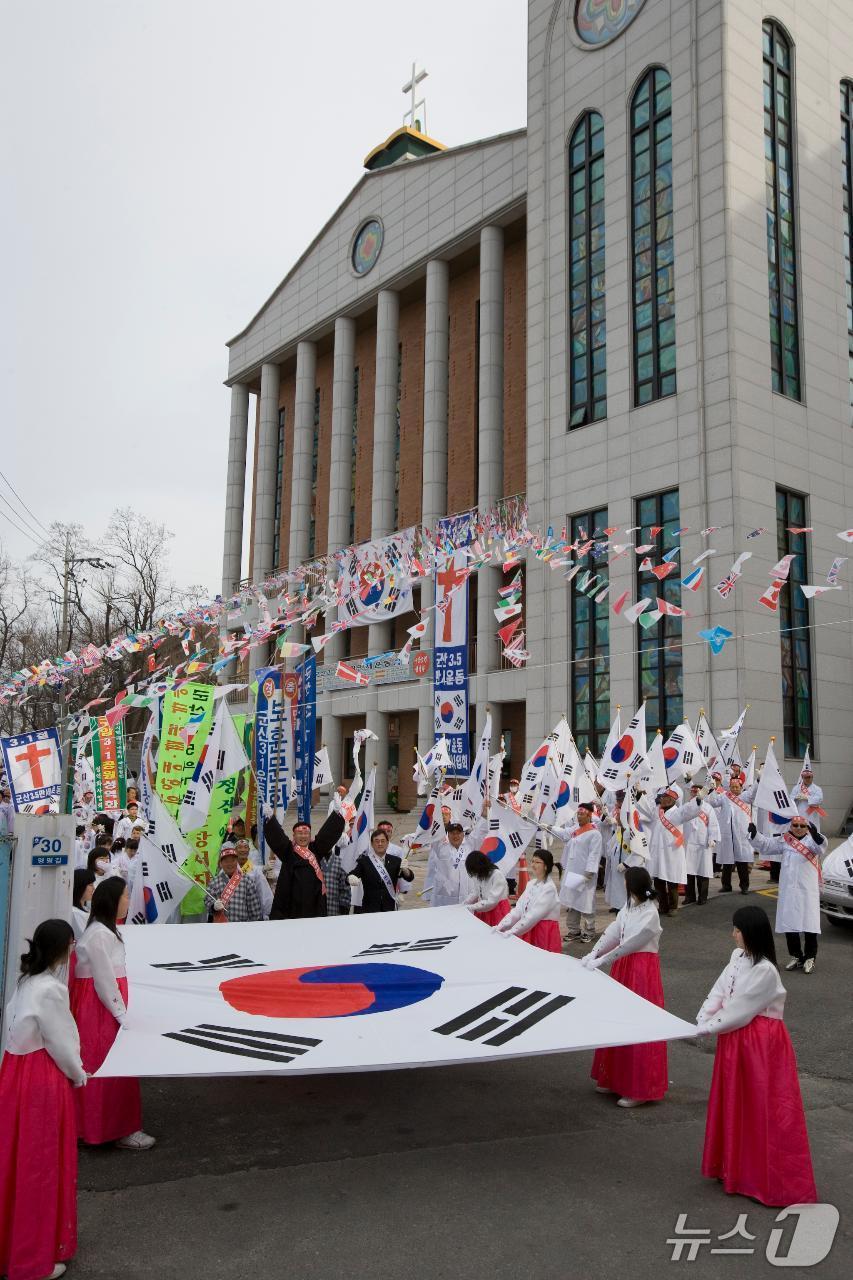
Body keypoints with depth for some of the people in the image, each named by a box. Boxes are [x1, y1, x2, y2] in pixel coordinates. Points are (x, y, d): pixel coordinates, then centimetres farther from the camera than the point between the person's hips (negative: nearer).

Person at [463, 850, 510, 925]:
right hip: (484, 912, 6)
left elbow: (492, 901, -21)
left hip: (497, 911, -6)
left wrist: (472, 908, -20)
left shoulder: (497, 875, -19)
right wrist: (464, 904, -4)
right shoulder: (478, 875, 2)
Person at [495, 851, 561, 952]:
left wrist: (511, 932, -23)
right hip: (529, 930, 7)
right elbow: (519, 908, 5)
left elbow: (534, 915, -21)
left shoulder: (549, 888, -14)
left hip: (544, 932, -7)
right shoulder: (531, 883, 9)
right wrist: (501, 925, -6)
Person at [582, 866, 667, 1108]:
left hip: (642, 970, -8)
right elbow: (612, 932, 2)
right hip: (624, 967, 9)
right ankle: (616, 1079, 28)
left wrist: (600, 961, -19)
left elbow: (628, 944, -21)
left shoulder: (650, 914, -20)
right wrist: (592, 954, -9)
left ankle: (640, 1089, 8)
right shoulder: (629, 906, 6)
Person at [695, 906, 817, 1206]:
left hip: (760, 1043, -8)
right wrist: (703, 1019, -12)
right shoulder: (738, 956, 3)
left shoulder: (764, 971, -23)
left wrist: (709, 1028, -13)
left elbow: (741, 1009, -21)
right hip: (736, 1038, 8)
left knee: (761, 1108, 1)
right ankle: (736, 1166, 34)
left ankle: (770, 1180, 14)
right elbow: (719, 990, 2)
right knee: (735, 1104, 18)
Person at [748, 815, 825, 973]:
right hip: (788, 890, 4)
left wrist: (816, 834, -45)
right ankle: (796, 956, 24)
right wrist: (754, 834, -15)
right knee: (789, 923, 9)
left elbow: (820, 846, -23)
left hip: (808, 890, -4)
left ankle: (810, 957, 11)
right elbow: (765, 844, 4)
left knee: (809, 923, -4)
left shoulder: (811, 839, -2)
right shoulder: (783, 841, 8)